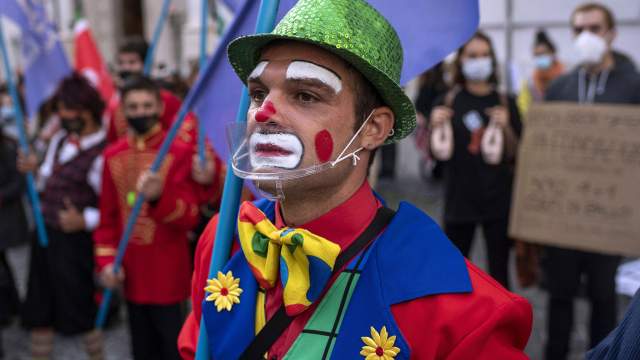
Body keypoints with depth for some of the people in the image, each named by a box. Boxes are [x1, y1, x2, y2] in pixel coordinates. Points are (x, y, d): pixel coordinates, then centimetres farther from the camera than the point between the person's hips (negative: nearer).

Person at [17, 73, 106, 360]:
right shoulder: (59, 140, 8)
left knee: (79, 310, 4)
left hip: (73, 240, -7)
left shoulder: (102, 154, -17)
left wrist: (84, 221, -26)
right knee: (39, 308, 14)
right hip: (44, 232, 8)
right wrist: (35, 170, -1)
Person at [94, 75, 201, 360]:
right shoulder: (113, 155, 6)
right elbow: (108, 215, 11)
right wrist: (106, 260, 0)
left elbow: (190, 218, -13)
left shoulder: (179, 151, -9)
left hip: (168, 274, -4)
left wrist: (159, 197, -31)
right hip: (131, 273, 5)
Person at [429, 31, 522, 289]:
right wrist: (435, 127, -13)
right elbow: (438, 154, 4)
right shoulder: (449, 101, 2)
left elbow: (515, 155, 2)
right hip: (460, 200, 0)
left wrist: (505, 127, -14)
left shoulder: (505, 102, 2)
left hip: (498, 200, 0)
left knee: (498, 270, 6)